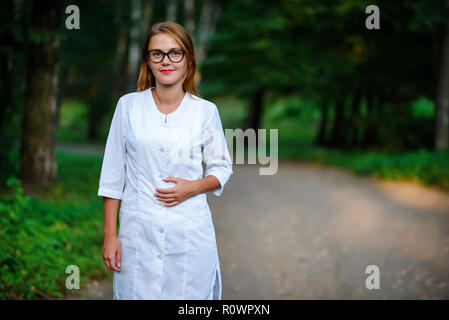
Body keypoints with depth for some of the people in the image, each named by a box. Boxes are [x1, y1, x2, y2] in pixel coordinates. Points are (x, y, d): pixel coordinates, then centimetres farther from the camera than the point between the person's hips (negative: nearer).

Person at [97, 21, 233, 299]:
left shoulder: (206, 111, 1)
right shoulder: (129, 105, 2)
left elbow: (222, 168, 10)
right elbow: (113, 174, 5)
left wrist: (193, 187, -10)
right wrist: (110, 234, 2)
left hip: (191, 234, 0)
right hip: (138, 233, 0)